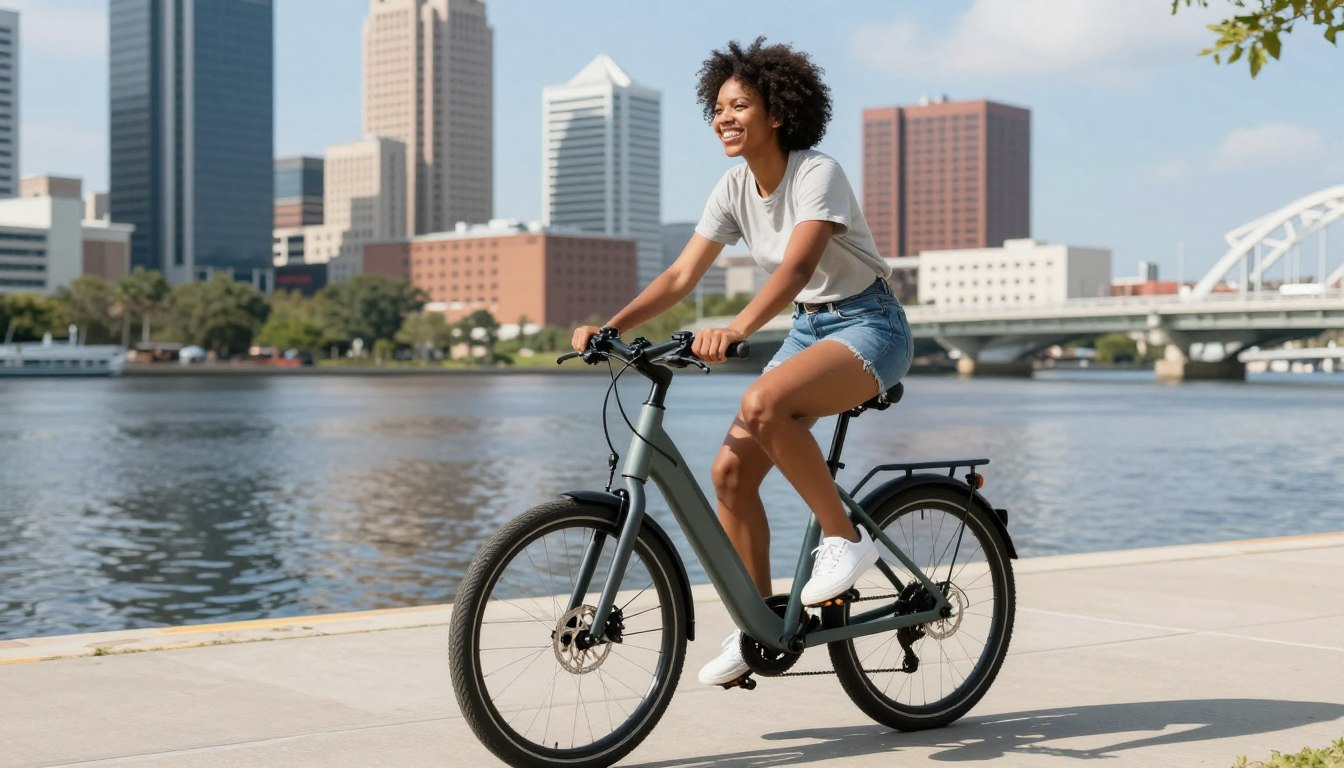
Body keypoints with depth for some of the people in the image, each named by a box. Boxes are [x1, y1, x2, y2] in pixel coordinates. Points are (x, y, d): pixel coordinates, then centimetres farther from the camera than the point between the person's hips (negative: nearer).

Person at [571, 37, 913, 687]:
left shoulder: (817, 174, -19)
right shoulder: (735, 188, 1)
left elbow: (796, 267, -35)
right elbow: (681, 276, -3)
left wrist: (736, 329, -51)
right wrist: (609, 327, -18)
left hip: (869, 326, -7)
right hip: (808, 329, 8)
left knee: (763, 404, -35)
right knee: (731, 470, -6)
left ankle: (845, 538, -17)